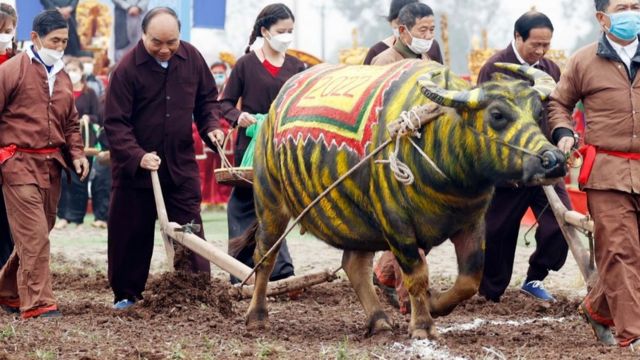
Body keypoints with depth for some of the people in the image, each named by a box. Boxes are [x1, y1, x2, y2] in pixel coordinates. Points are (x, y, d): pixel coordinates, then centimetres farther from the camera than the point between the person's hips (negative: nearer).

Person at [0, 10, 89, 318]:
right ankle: (38, 304, -10)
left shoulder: (61, 76, 16)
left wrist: (76, 153, 10)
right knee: (34, 235, -12)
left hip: (51, 165, 7)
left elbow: (70, 122, 25)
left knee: (38, 233, 12)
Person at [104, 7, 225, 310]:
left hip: (181, 164, 3)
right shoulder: (128, 68, -15)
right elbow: (115, 123, -16)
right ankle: (126, 294, 21)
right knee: (130, 234, 7)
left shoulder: (191, 58, -2)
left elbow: (207, 99, 14)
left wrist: (211, 126, -5)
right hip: (135, 166, -3)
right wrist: (137, 156, -27)